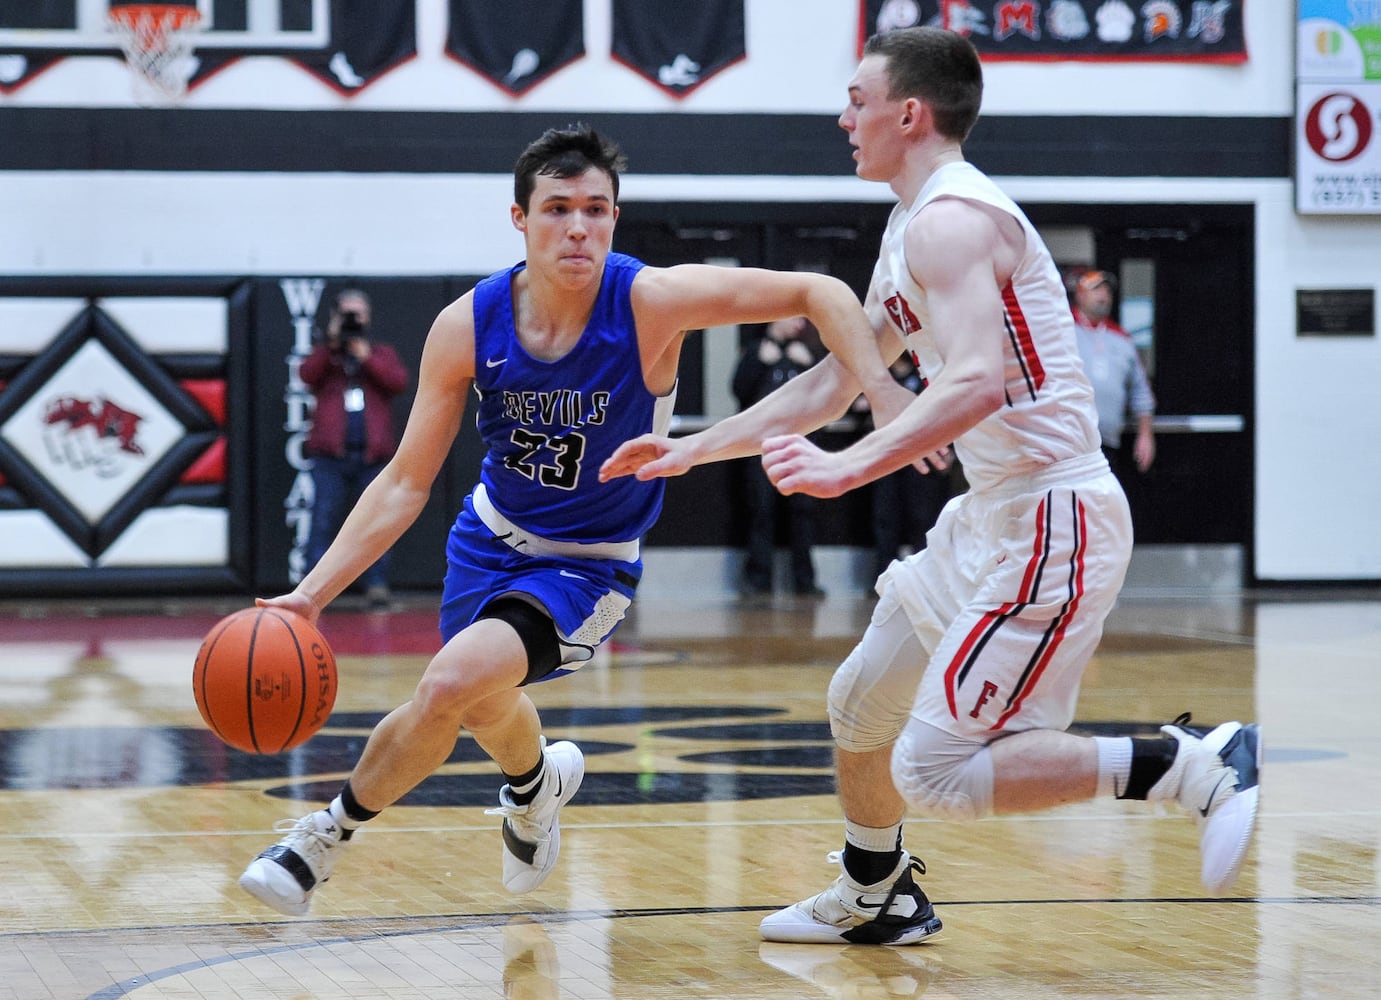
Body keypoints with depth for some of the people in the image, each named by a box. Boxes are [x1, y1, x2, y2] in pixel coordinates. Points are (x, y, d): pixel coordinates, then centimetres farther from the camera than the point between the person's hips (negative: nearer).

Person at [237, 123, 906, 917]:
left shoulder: (651, 301, -25)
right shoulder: (469, 327, -17)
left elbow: (814, 292, -20)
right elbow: (406, 483, -10)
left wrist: (885, 395, -34)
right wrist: (314, 594, -18)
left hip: (588, 565, -4)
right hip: (491, 540, 5)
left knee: (451, 684, -27)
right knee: (484, 703, 26)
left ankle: (330, 832, -3)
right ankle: (537, 784, 63)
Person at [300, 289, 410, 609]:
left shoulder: (382, 353, 17)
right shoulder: (325, 352, 15)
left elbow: (399, 381, -2)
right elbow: (307, 375, -5)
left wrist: (366, 357, -7)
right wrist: (331, 345, -11)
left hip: (372, 454, 1)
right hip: (331, 454, -1)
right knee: (324, 521, -6)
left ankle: (376, 585, 1)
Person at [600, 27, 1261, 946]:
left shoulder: (952, 219, -16)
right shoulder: (911, 231, 17)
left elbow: (978, 380, -32)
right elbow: (828, 388, 25)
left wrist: (849, 469, -38)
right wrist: (691, 451, 26)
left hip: (1052, 520, -10)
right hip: (995, 515, 10)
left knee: (935, 768, -15)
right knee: (860, 705, 21)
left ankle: (1198, 768, -11)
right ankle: (874, 901, 41)